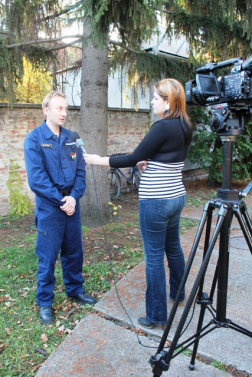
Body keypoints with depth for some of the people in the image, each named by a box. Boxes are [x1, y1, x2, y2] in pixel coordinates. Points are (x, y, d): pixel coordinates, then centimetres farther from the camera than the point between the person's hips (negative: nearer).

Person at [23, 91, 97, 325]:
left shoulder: (71, 138, 6)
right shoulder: (34, 138, -7)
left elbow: (80, 170, 3)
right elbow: (36, 178, -14)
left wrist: (74, 197, -12)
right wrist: (60, 200, -16)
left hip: (71, 202, 5)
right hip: (48, 206, -4)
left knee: (74, 251, 15)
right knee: (47, 256, 5)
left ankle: (75, 290, 36)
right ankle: (44, 302, 23)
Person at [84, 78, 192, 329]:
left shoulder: (162, 127, -18)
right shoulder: (185, 127, 9)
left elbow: (133, 159, -15)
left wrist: (99, 160, -5)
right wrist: (149, 162, 4)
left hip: (155, 200, -9)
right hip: (176, 196, 9)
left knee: (154, 256, 2)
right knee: (173, 246, 24)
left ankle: (157, 315, 16)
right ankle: (177, 293, 45)